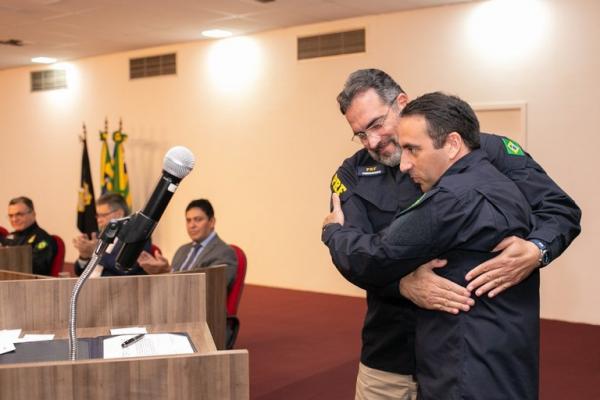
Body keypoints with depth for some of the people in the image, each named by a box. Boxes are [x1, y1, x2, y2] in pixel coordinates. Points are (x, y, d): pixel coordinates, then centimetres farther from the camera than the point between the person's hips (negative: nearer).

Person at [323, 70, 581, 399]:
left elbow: (560, 207, -5)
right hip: (387, 356, 2)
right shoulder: (353, 174, 1)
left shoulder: (481, 150, -7)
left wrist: (535, 251, -26)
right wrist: (403, 282, -30)